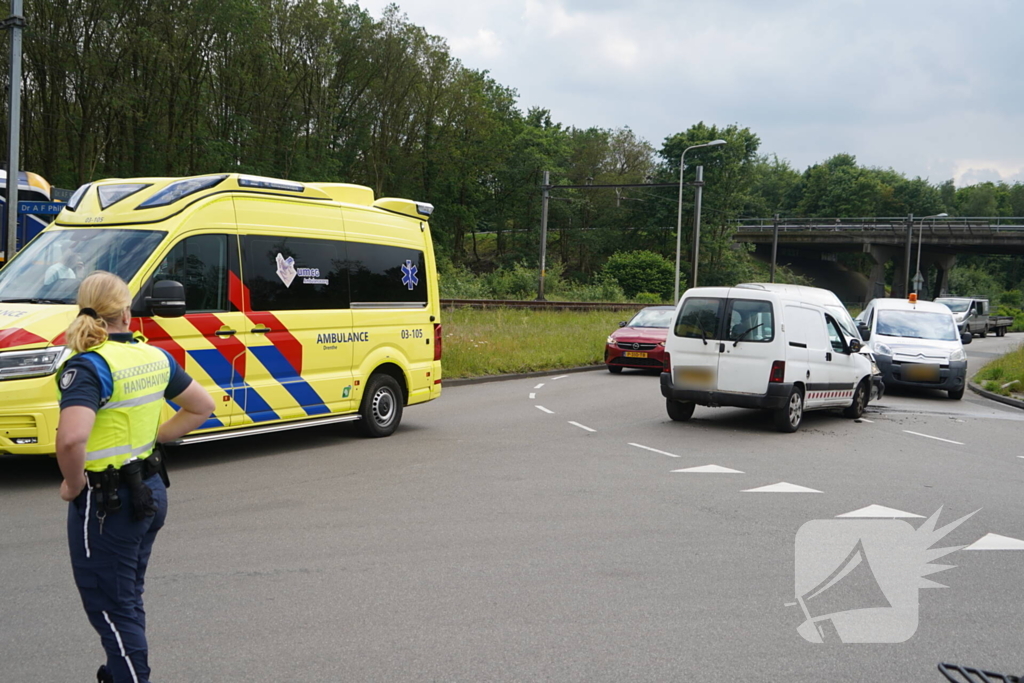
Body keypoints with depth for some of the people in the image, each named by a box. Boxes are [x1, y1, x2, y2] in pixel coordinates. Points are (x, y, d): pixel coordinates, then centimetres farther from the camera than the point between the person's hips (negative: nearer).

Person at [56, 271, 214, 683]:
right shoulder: (155, 357, 3)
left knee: (110, 607, 5)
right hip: (151, 490, 8)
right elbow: (202, 407, 16)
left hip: (105, 501, -8)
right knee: (127, 598, 24)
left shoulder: (89, 366, -19)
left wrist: (73, 484, -17)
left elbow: (71, 439, -35)